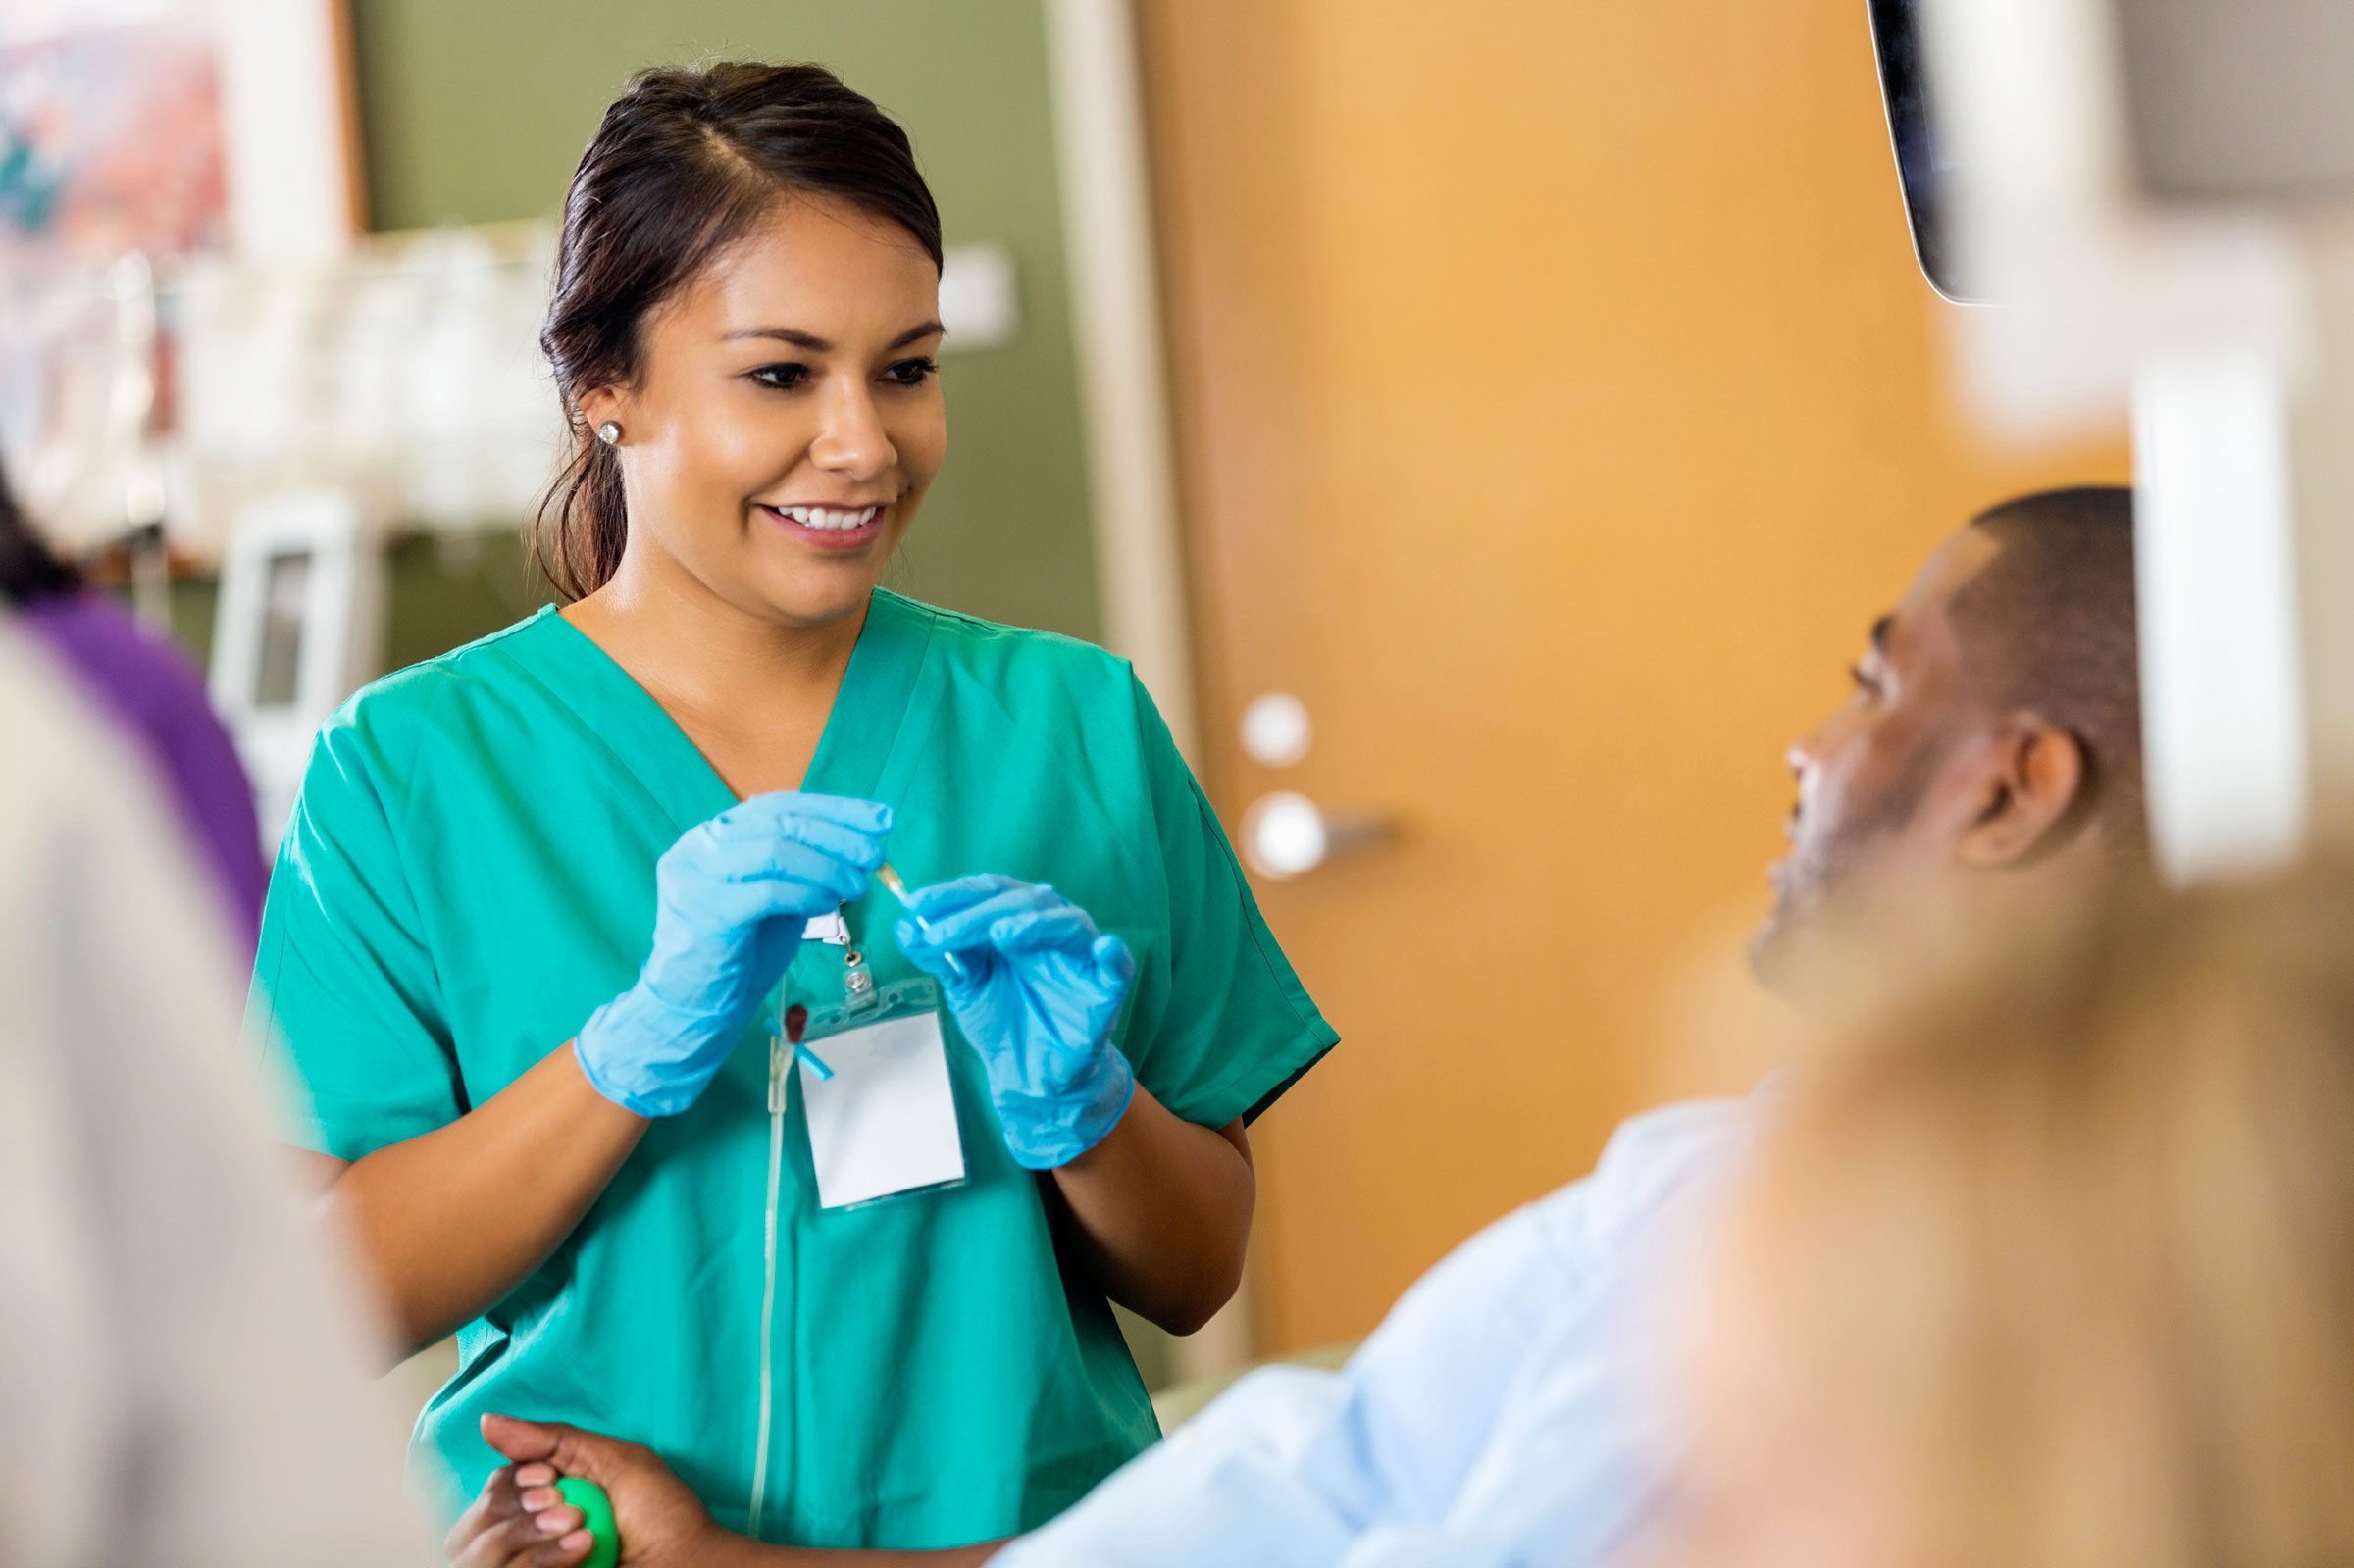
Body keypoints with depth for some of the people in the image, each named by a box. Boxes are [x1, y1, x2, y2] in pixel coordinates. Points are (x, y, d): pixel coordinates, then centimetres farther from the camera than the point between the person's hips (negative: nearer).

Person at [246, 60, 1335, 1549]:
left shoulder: (1069, 725, 7)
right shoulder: (408, 770, 3)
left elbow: (1200, 1279, 9)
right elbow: (344, 1300, -5)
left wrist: (1076, 1100, -9)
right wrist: (649, 1038, -15)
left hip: (1023, 1521, 1)